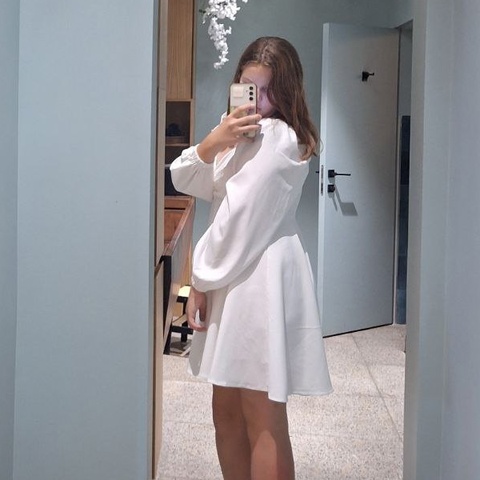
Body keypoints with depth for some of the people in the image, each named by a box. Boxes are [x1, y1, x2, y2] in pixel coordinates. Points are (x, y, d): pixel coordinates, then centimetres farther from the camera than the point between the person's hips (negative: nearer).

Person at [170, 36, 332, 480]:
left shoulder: (278, 137, -12)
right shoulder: (244, 132, 18)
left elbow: (239, 215, -16)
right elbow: (183, 180, 9)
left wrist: (201, 280, -9)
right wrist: (213, 141, -11)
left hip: (262, 280, -10)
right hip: (236, 278, 10)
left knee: (263, 419, -3)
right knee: (227, 410, 15)